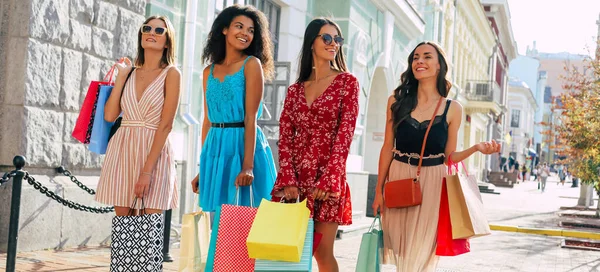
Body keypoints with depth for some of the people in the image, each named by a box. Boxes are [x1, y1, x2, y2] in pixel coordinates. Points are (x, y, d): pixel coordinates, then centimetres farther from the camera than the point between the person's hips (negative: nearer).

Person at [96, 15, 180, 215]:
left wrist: (147, 170, -17)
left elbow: (165, 124, -10)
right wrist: (121, 75, 4)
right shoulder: (131, 73, 12)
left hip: (154, 153, -4)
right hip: (122, 150, 4)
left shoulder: (171, 73, -2)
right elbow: (109, 115, 1)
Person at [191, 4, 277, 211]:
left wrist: (248, 165, -19)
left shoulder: (252, 64, -3)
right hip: (215, 149, 5)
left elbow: (251, 118, -11)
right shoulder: (209, 71, 11)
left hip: (243, 146, -5)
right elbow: (208, 120, 13)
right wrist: (202, 167, 11)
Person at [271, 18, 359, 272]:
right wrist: (288, 179, -10)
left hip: (328, 178, -3)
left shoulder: (346, 82, 2)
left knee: (322, 251, -3)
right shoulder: (295, 90, 12)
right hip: (295, 177, 3)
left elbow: (345, 133, -6)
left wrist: (328, 180, -14)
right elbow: (285, 136, 4)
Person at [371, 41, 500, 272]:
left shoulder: (452, 109, -1)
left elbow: (448, 157, 2)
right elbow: (388, 148, 4)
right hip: (399, 181, 1)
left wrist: (476, 148, -16)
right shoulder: (396, 101, 1)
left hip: (432, 184, -1)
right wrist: (379, 190, 3)